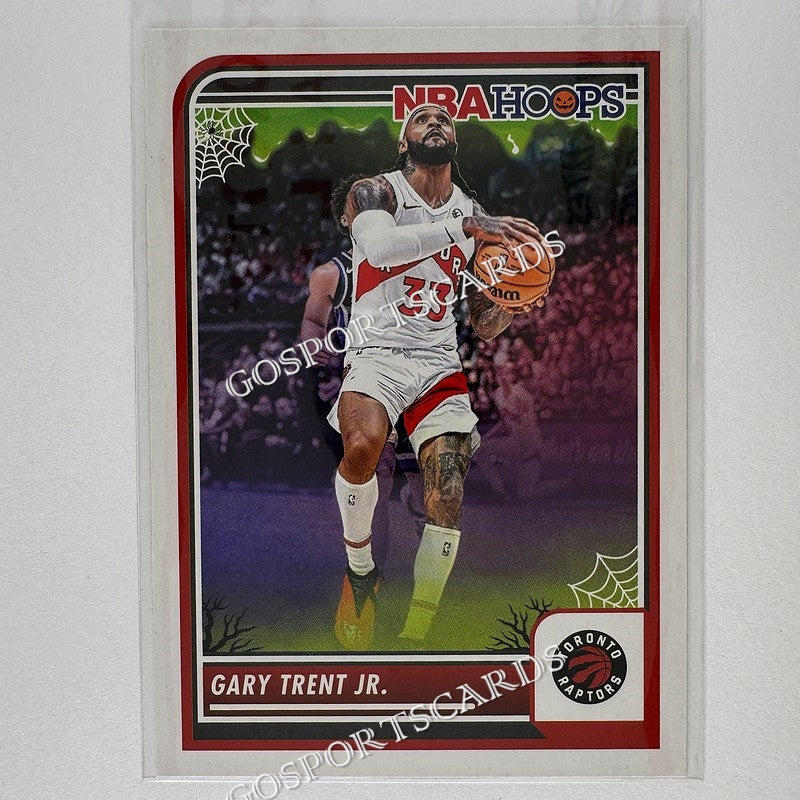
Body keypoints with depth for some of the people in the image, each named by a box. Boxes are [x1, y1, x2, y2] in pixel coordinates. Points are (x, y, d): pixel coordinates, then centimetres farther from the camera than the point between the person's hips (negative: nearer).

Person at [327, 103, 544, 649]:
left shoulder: (475, 214, 16)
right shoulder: (375, 192, 5)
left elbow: (484, 325, 17)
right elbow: (379, 245, -21)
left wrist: (512, 307, -6)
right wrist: (463, 227, -24)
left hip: (440, 362, 3)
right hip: (377, 352, -3)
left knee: (448, 497, -14)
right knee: (362, 445, -33)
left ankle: (417, 634, 3)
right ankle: (360, 567, -4)